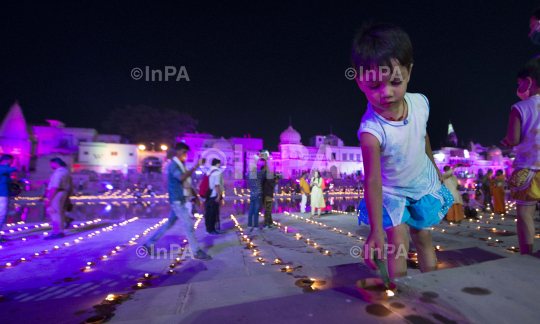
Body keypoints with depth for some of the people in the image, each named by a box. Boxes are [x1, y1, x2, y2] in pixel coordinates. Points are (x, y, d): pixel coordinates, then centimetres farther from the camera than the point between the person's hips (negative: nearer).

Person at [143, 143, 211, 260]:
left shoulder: (181, 165, 15)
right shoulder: (173, 165, -14)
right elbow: (182, 178, -34)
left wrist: (195, 196, 17)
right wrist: (196, 166, -35)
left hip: (180, 200, 9)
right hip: (177, 200, -9)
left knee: (169, 224, 16)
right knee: (189, 225, -6)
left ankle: (149, 244, 28)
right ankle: (196, 252, 3)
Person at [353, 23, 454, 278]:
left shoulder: (420, 103, -19)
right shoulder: (371, 130, -37)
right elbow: (372, 181, -41)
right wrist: (376, 229, -46)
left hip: (424, 183, 5)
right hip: (391, 192, -4)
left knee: (423, 238, 16)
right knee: (398, 242, -9)